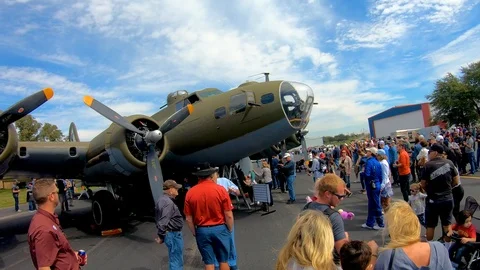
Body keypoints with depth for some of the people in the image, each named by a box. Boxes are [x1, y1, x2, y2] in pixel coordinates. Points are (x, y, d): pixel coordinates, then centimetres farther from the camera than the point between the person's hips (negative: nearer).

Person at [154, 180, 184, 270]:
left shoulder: (161, 199, 11)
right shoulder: (168, 202, -22)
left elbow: (159, 219, 18)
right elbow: (163, 222, -29)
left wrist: (160, 235, 21)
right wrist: (161, 236, -17)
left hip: (170, 233, 10)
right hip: (173, 234, -10)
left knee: (174, 260, 23)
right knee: (176, 262, 1)